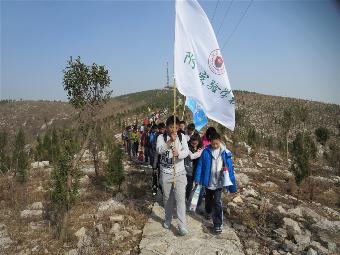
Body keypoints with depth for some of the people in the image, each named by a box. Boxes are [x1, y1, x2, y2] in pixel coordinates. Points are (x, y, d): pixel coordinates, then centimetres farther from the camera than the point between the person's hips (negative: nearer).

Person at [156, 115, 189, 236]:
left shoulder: (182, 137, -1)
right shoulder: (161, 137, -5)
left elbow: (186, 151, -12)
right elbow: (159, 150, -22)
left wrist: (178, 154, -34)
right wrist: (170, 141, -37)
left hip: (180, 173, 0)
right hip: (165, 173, 0)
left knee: (180, 198, -4)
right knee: (167, 198, 15)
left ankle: (182, 225, 4)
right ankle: (168, 220, 36)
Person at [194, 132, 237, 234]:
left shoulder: (225, 153, -11)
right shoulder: (206, 152, -10)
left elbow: (230, 168, -6)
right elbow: (200, 165, -6)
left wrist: (232, 184, -4)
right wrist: (197, 179, -10)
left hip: (219, 182, -2)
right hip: (208, 181, 2)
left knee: (217, 202, -4)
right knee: (208, 199, 22)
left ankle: (218, 224, 9)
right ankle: (208, 212, 50)